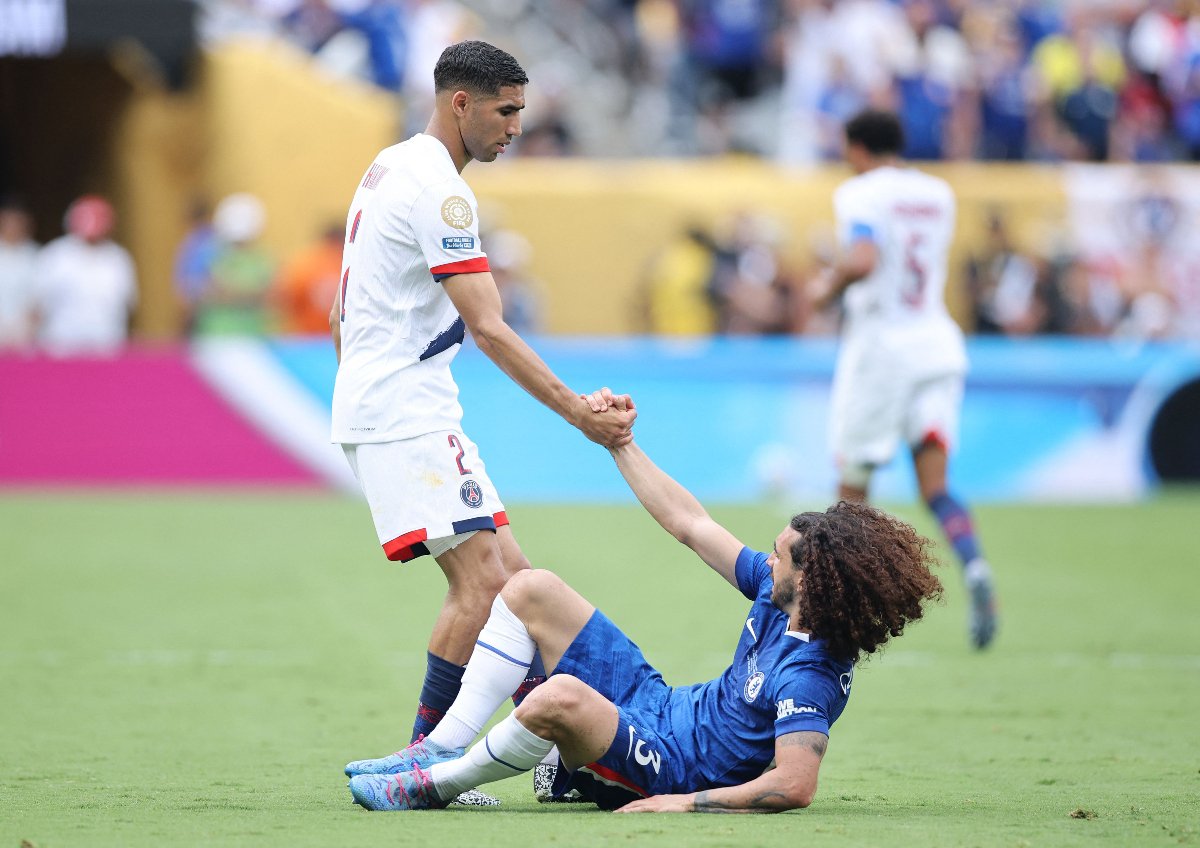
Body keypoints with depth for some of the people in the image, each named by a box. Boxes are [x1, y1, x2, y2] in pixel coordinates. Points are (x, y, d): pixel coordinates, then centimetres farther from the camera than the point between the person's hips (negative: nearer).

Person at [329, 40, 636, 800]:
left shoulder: (391, 168, 17)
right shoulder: (436, 189, -15)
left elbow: (341, 318, 24)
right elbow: (489, 330, -21)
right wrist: (577, 411, -22)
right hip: (406, 416, -11)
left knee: (511, 576, 8)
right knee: (485, 580, -15)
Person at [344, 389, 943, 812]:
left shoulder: (808, 675, -26)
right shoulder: (777, 592, 0)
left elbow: (795, 784, -36)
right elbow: (690, 525, 10)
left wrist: (686, 803, -32)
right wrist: (619, 444, 12)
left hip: (669, 770, -10)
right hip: (661, 706, 10)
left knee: (561, 697, -40)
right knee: (531, 591, 8)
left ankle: (435, 785, -15)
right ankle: (441, 748, 5)